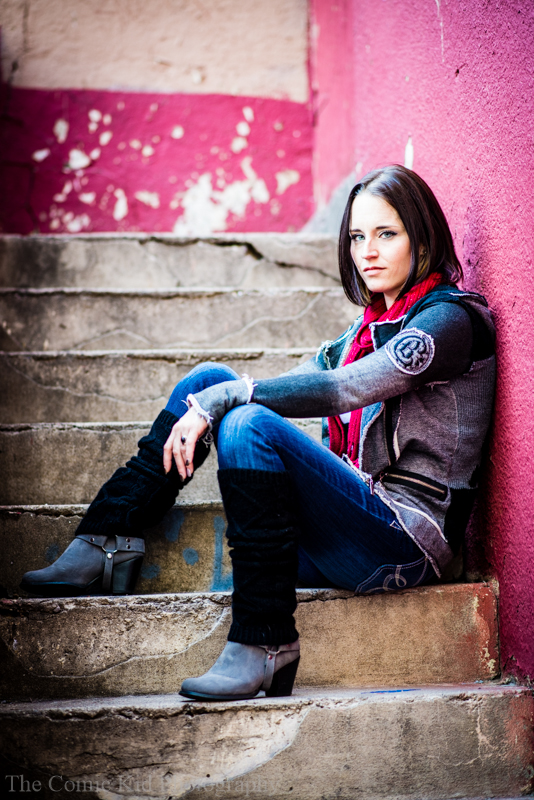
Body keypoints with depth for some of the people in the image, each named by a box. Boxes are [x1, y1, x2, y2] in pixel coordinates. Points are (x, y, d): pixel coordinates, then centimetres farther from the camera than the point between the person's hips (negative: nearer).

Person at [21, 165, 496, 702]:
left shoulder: (449, 319, -10)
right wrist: (210, 400, -1)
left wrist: (221, 400, -20)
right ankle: (103, 550, -1)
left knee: (251, 425, -30)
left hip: (406, 540, -8)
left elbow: (341, 390, -22)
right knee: (208, 378, 2)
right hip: (358, 509, 8)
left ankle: (263, 644, -24)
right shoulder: (375, 320, 17)